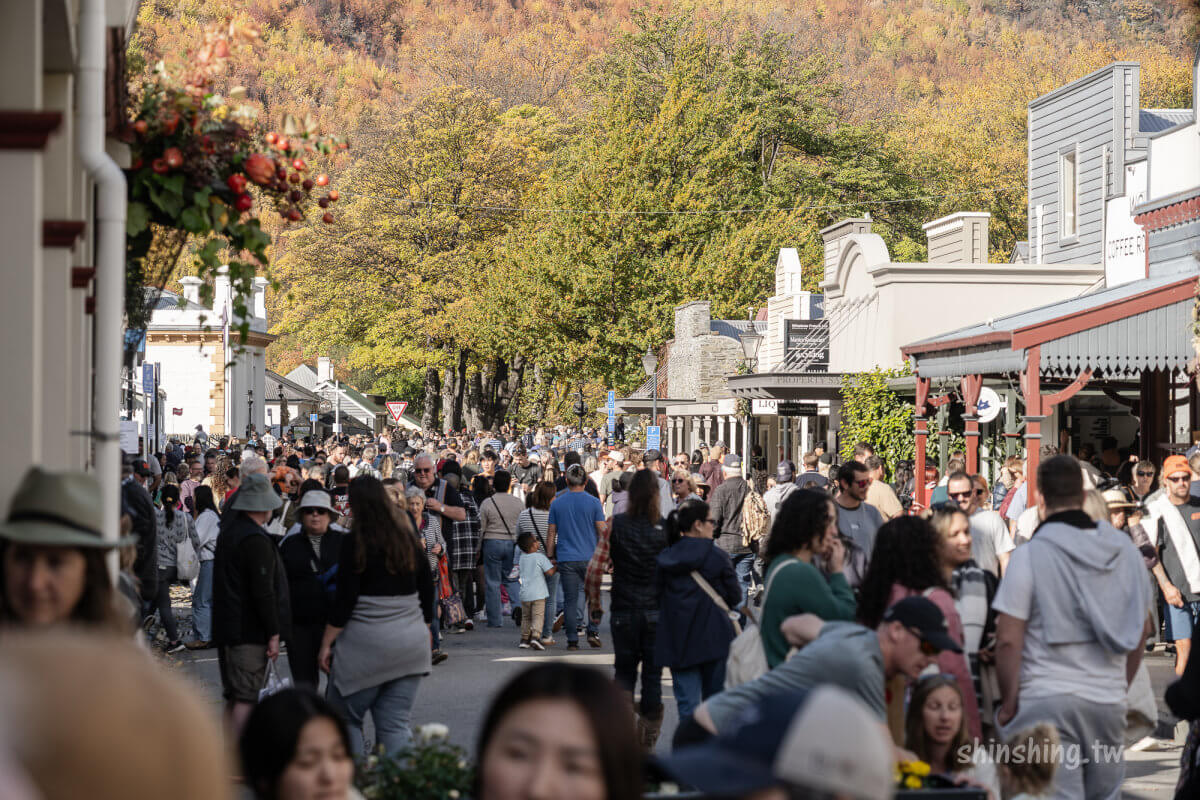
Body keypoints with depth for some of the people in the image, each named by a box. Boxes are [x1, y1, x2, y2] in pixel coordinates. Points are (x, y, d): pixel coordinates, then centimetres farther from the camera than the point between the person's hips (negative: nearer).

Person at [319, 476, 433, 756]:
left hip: (366, 642, -5)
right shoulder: (408, 539, 8)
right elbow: (427, 592, 13)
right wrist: (423, 633, 23)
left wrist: (326, 644, -5)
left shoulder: (355, 541, -9)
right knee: (396, 724, 6)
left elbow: (346, 598, -11)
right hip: (411, 643, 5)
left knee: (345, 717, 8)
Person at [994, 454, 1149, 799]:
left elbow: (1008, 640, -11)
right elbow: (1141, 629, 17)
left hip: (1047, 699, -4)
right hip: (1110, 700, 5)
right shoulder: (1125, 551, 8)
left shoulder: (1030, 554, -8)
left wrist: (1009, 702, 0)